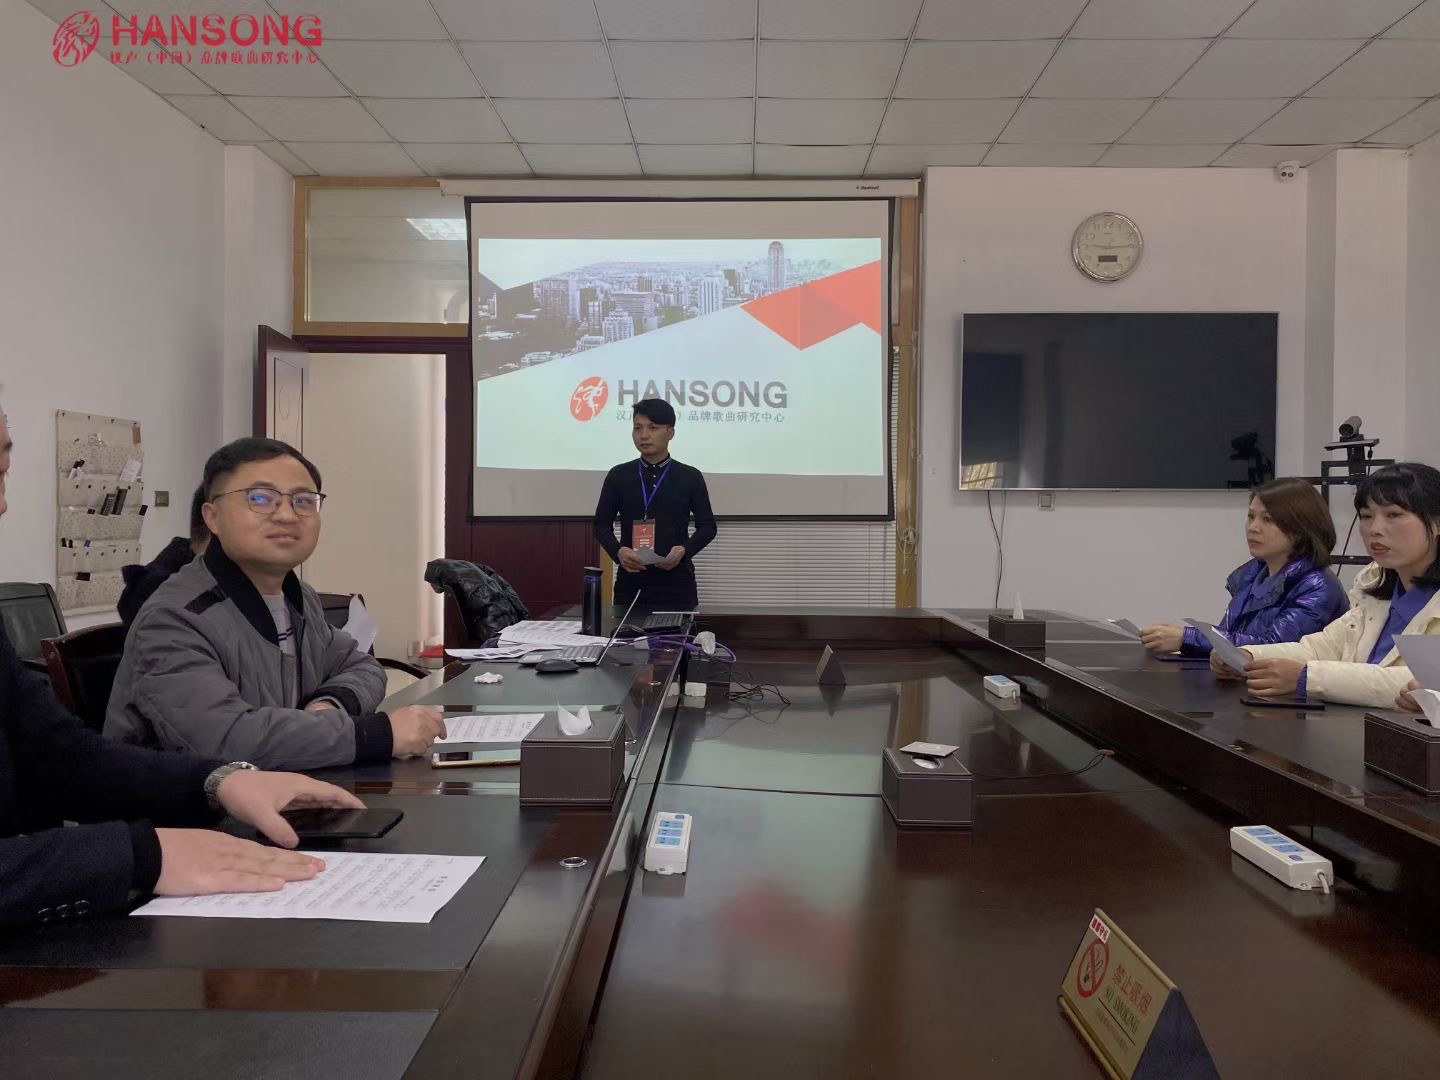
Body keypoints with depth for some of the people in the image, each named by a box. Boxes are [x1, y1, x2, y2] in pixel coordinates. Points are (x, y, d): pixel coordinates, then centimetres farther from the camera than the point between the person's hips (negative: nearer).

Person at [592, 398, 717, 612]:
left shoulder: (690, 477, 4)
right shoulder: (618, 476, 7)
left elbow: (707, 526, 6)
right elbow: (602, 524, 9)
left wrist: (685, 550, -13)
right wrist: (617, 551, -11)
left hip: (676, 582, -1)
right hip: (631, 581, 1)